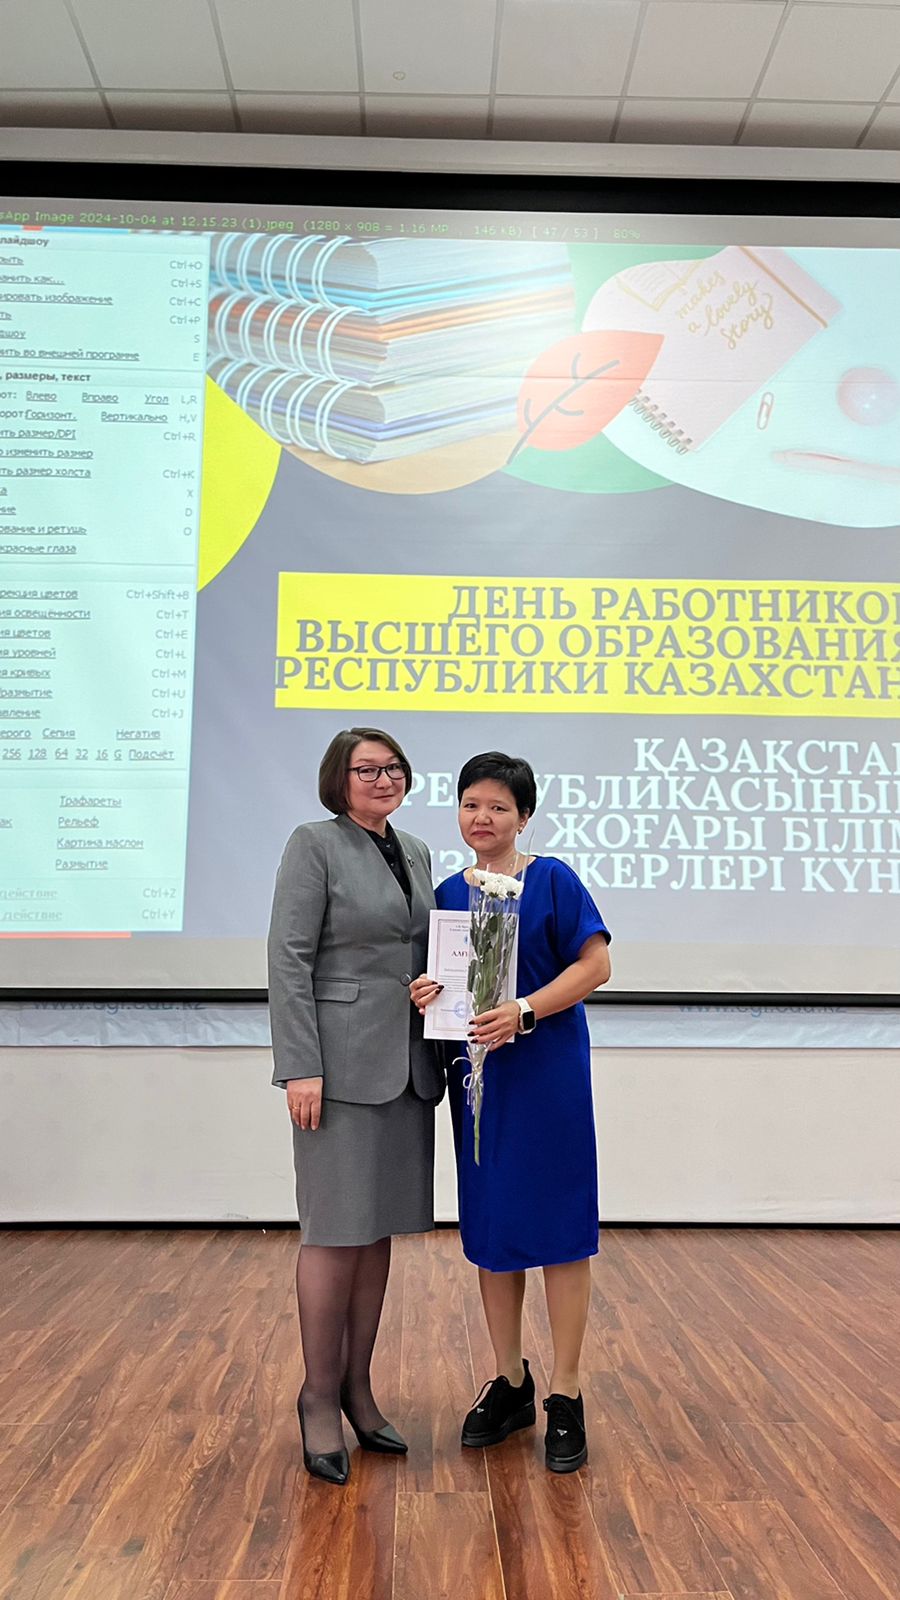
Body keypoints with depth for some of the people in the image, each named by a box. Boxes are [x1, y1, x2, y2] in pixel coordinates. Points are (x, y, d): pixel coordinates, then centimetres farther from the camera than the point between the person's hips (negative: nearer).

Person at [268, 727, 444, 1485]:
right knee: (335, 1231, 1)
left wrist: (442, 1021, 10)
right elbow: (289, 960, -11)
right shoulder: (314, 844, -6)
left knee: (380, 1230, 13)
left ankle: (358, 1389, 26)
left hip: (409, 1066, 6)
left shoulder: (417, 852, 13)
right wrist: (300, 1067, -17)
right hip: (343, 1065, -6)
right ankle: (320, 1399, 19)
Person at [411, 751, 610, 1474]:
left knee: (557, 1227, 2)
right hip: (478, 1074, 5)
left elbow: (595, 964, -11)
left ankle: (566, 1396, 17)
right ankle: (509, 1384, 29)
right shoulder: (449, 893, 9)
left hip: (548, 1070, -5)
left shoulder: (552, 879, -6)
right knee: (489, 1228, 12)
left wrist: (523, 1012, -22)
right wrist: (427, 993, -7)